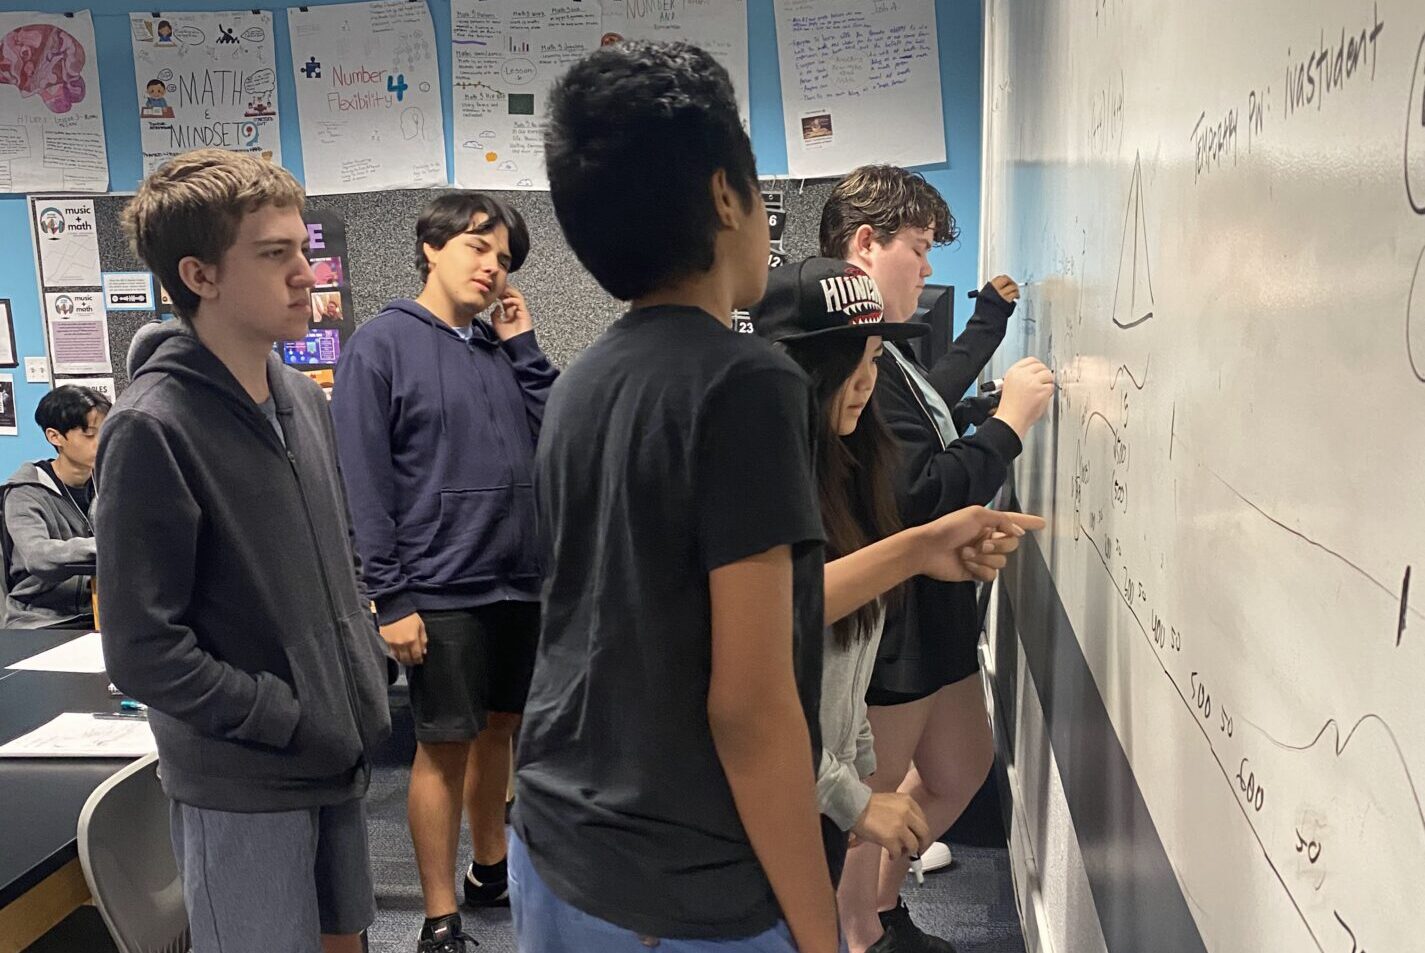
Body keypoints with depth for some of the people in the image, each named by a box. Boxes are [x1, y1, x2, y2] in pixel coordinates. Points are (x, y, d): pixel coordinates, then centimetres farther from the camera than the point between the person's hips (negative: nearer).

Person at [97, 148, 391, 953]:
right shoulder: (153, 427, -17)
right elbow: (144, 651, -18)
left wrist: (365, 680, 5)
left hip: (342, 759, 7)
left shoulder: (306, 400, 5)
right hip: (243, 785, -7)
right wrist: (293, 720, -14)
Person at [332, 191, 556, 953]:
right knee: (446, 746, 3)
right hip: (440, 589, -6)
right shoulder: (382, 344, -7)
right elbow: (363, 482, -11)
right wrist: (390, 598, -15)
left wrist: (523, 345, 0)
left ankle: (491, 868, 36)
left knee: (499, 727, 17)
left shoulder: (498, 347, 11)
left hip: (518, 580, 6)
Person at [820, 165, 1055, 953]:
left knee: (962, 765, 24)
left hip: (930, 609, 11)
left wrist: (992, 315, 37)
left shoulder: (878, 351, 8)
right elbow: (925, 492, -28)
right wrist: (1009, 423, -15)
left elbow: (933, 394, 31)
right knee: (876, 793, 9)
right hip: (885, 619, -11)